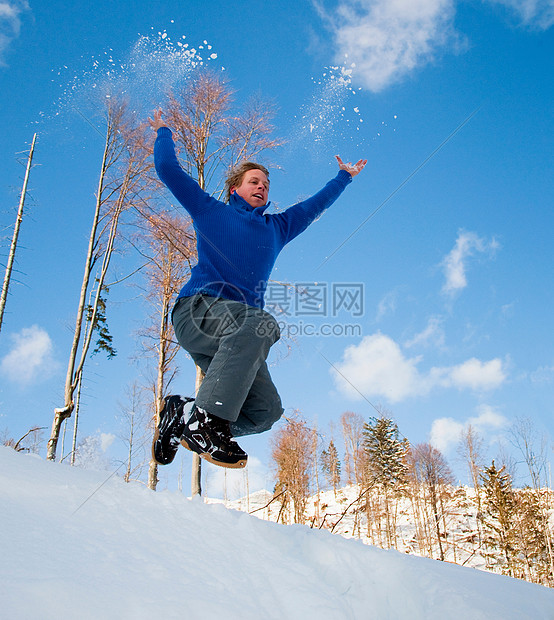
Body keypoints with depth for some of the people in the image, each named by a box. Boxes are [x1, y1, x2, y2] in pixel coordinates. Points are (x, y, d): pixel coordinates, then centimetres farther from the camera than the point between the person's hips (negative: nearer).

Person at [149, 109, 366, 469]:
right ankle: (208, 420, -35)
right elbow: (167, 168, 22)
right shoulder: (211, 211, 18)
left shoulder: (276, 228, 29)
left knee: (267, 409, -16)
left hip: (237, 333, 5)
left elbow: (314, 206, 42)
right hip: (197, 310, -5)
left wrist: (344, 177, 52)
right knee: (262, 324, -37)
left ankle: (183, 415, 1)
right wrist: (164, 134, 37)